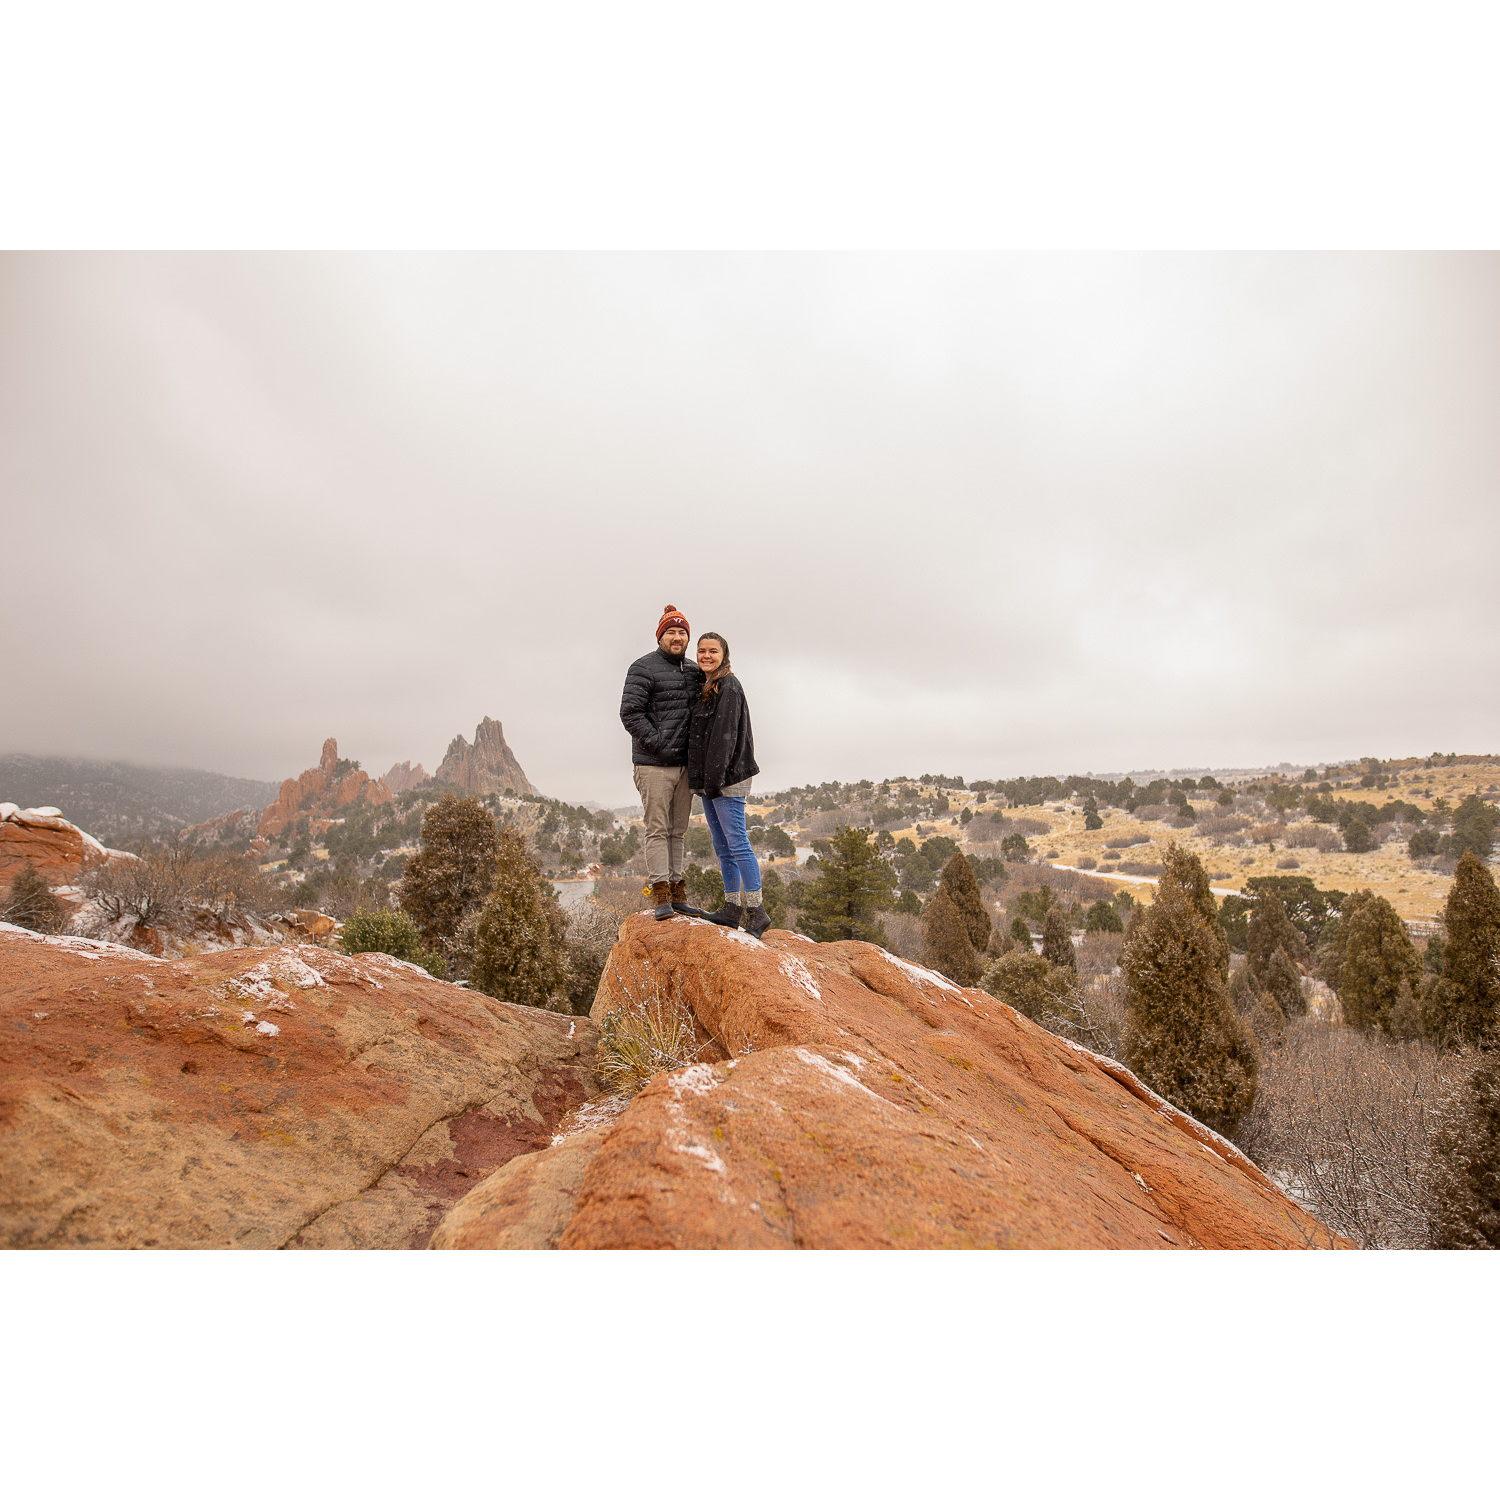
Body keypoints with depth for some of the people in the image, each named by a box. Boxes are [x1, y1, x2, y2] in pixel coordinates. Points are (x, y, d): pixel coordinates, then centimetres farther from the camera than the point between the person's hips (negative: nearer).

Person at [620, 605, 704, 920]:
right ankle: (661, 896, -3)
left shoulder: (693, 670, 16)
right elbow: (630, 712, -12)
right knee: (657, 830, -5)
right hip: (654, 764, -7)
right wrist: (658, 744, -16)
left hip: (685, 764, 7)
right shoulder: (644, 668, -5)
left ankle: (678, 895, 17)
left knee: (677, 831, 11)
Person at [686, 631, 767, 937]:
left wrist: (714, 778, -20)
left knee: (737, 844, -9)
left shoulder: (728, 686, -9)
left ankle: (756, 912, -5)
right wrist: (704, 781, 12)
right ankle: (732, 908, 19)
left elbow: (725, 735, -17)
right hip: (709, 780, 9)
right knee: (722, 847, 12)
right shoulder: (705, 688, 19)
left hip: (727, 780, -9)